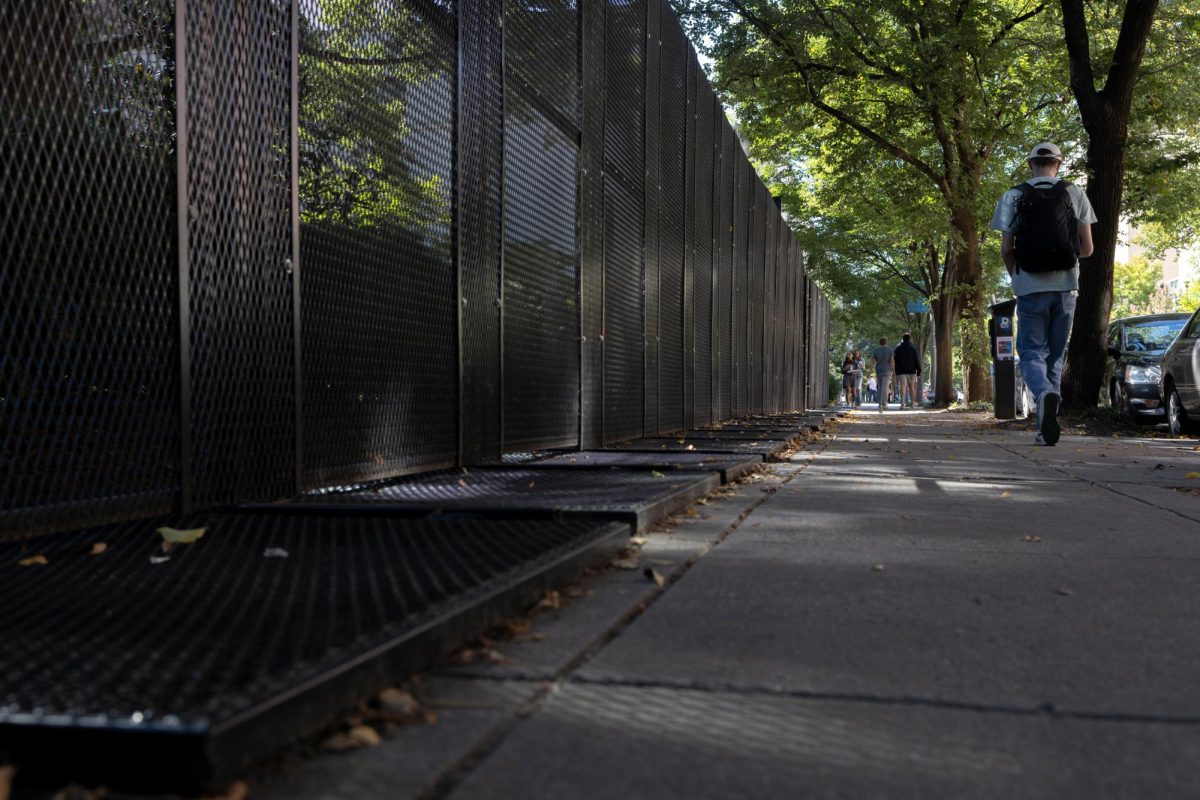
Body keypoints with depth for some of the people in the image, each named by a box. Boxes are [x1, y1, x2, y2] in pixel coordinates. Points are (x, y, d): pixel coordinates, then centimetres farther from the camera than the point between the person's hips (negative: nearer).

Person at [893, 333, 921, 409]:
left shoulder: (898, 348, 4)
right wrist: (918, 371, 3)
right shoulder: (913, 349, 1)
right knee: (911, 387, 11)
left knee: (903, 387, -9)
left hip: (901, 371, -1)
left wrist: (896, 371, 9)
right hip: (911, 371, 1)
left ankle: (902, 403, -24)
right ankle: (912, 403, 16)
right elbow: (917, 361, 0)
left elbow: (895, 360, 5)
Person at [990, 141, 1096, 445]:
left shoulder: (1013, 197, 1)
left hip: (1030, 288, -2)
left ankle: (1045, 393, -30)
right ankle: (1047, 426, 10)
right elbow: (1087, 248, 4)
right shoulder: (1075, 194, 5)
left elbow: (1006, 249, -2)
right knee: (1055, 356, 12)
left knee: (1032, 353, 3)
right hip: (1066, 288, 2)